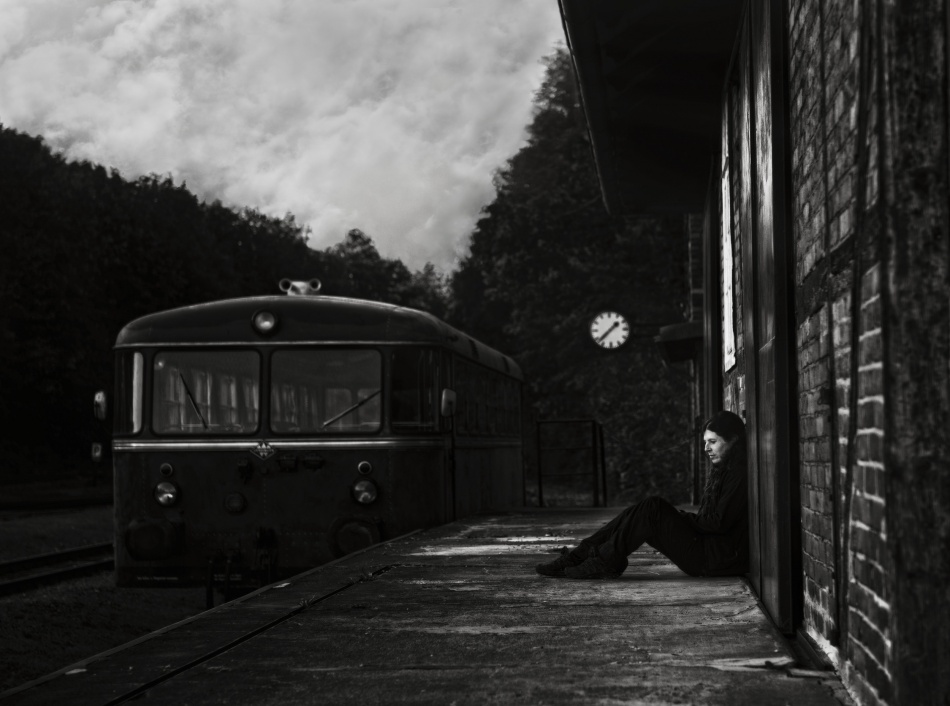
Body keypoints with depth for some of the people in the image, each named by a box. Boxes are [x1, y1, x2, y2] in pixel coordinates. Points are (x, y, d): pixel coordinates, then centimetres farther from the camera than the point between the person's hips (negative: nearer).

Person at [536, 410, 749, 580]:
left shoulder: (740, 474, -13)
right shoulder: (723, 471, 18)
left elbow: (719, 522, -18)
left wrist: (684, 518, -4)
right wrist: (680, 519, 2)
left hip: (723, 558, -9)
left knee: (653, 510, -15)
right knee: (648, 510, 1)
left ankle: (604, 562, -10)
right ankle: (581, 555, -4)